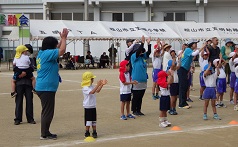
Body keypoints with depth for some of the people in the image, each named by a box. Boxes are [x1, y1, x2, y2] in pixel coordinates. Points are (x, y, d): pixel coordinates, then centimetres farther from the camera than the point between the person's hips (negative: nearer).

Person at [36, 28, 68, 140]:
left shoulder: (42, 53, 14)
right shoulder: (47, 53, -15)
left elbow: (58, 49, 27)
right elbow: (62, 51, -19)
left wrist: (62, 39, 20)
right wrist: (64, 38, -7)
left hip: (42, 88, 10)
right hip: (47, 88, -10)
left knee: (47, 111, 17)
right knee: (47, 112, -3)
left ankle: (45, 132, 23)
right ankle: (44, 134, 3)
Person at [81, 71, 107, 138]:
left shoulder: (91, 86, 8)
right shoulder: (85, 88, -18)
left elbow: (97, 91, 16)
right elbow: (92, 92, -31)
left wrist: (102, 84, 4)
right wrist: (98, 85, -35)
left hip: (93, 106, 8)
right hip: (88, 107, -8)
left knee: (94, 120, 12)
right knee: (88, 121, -2)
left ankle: (94, 132, 19)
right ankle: (87, 133, 9)